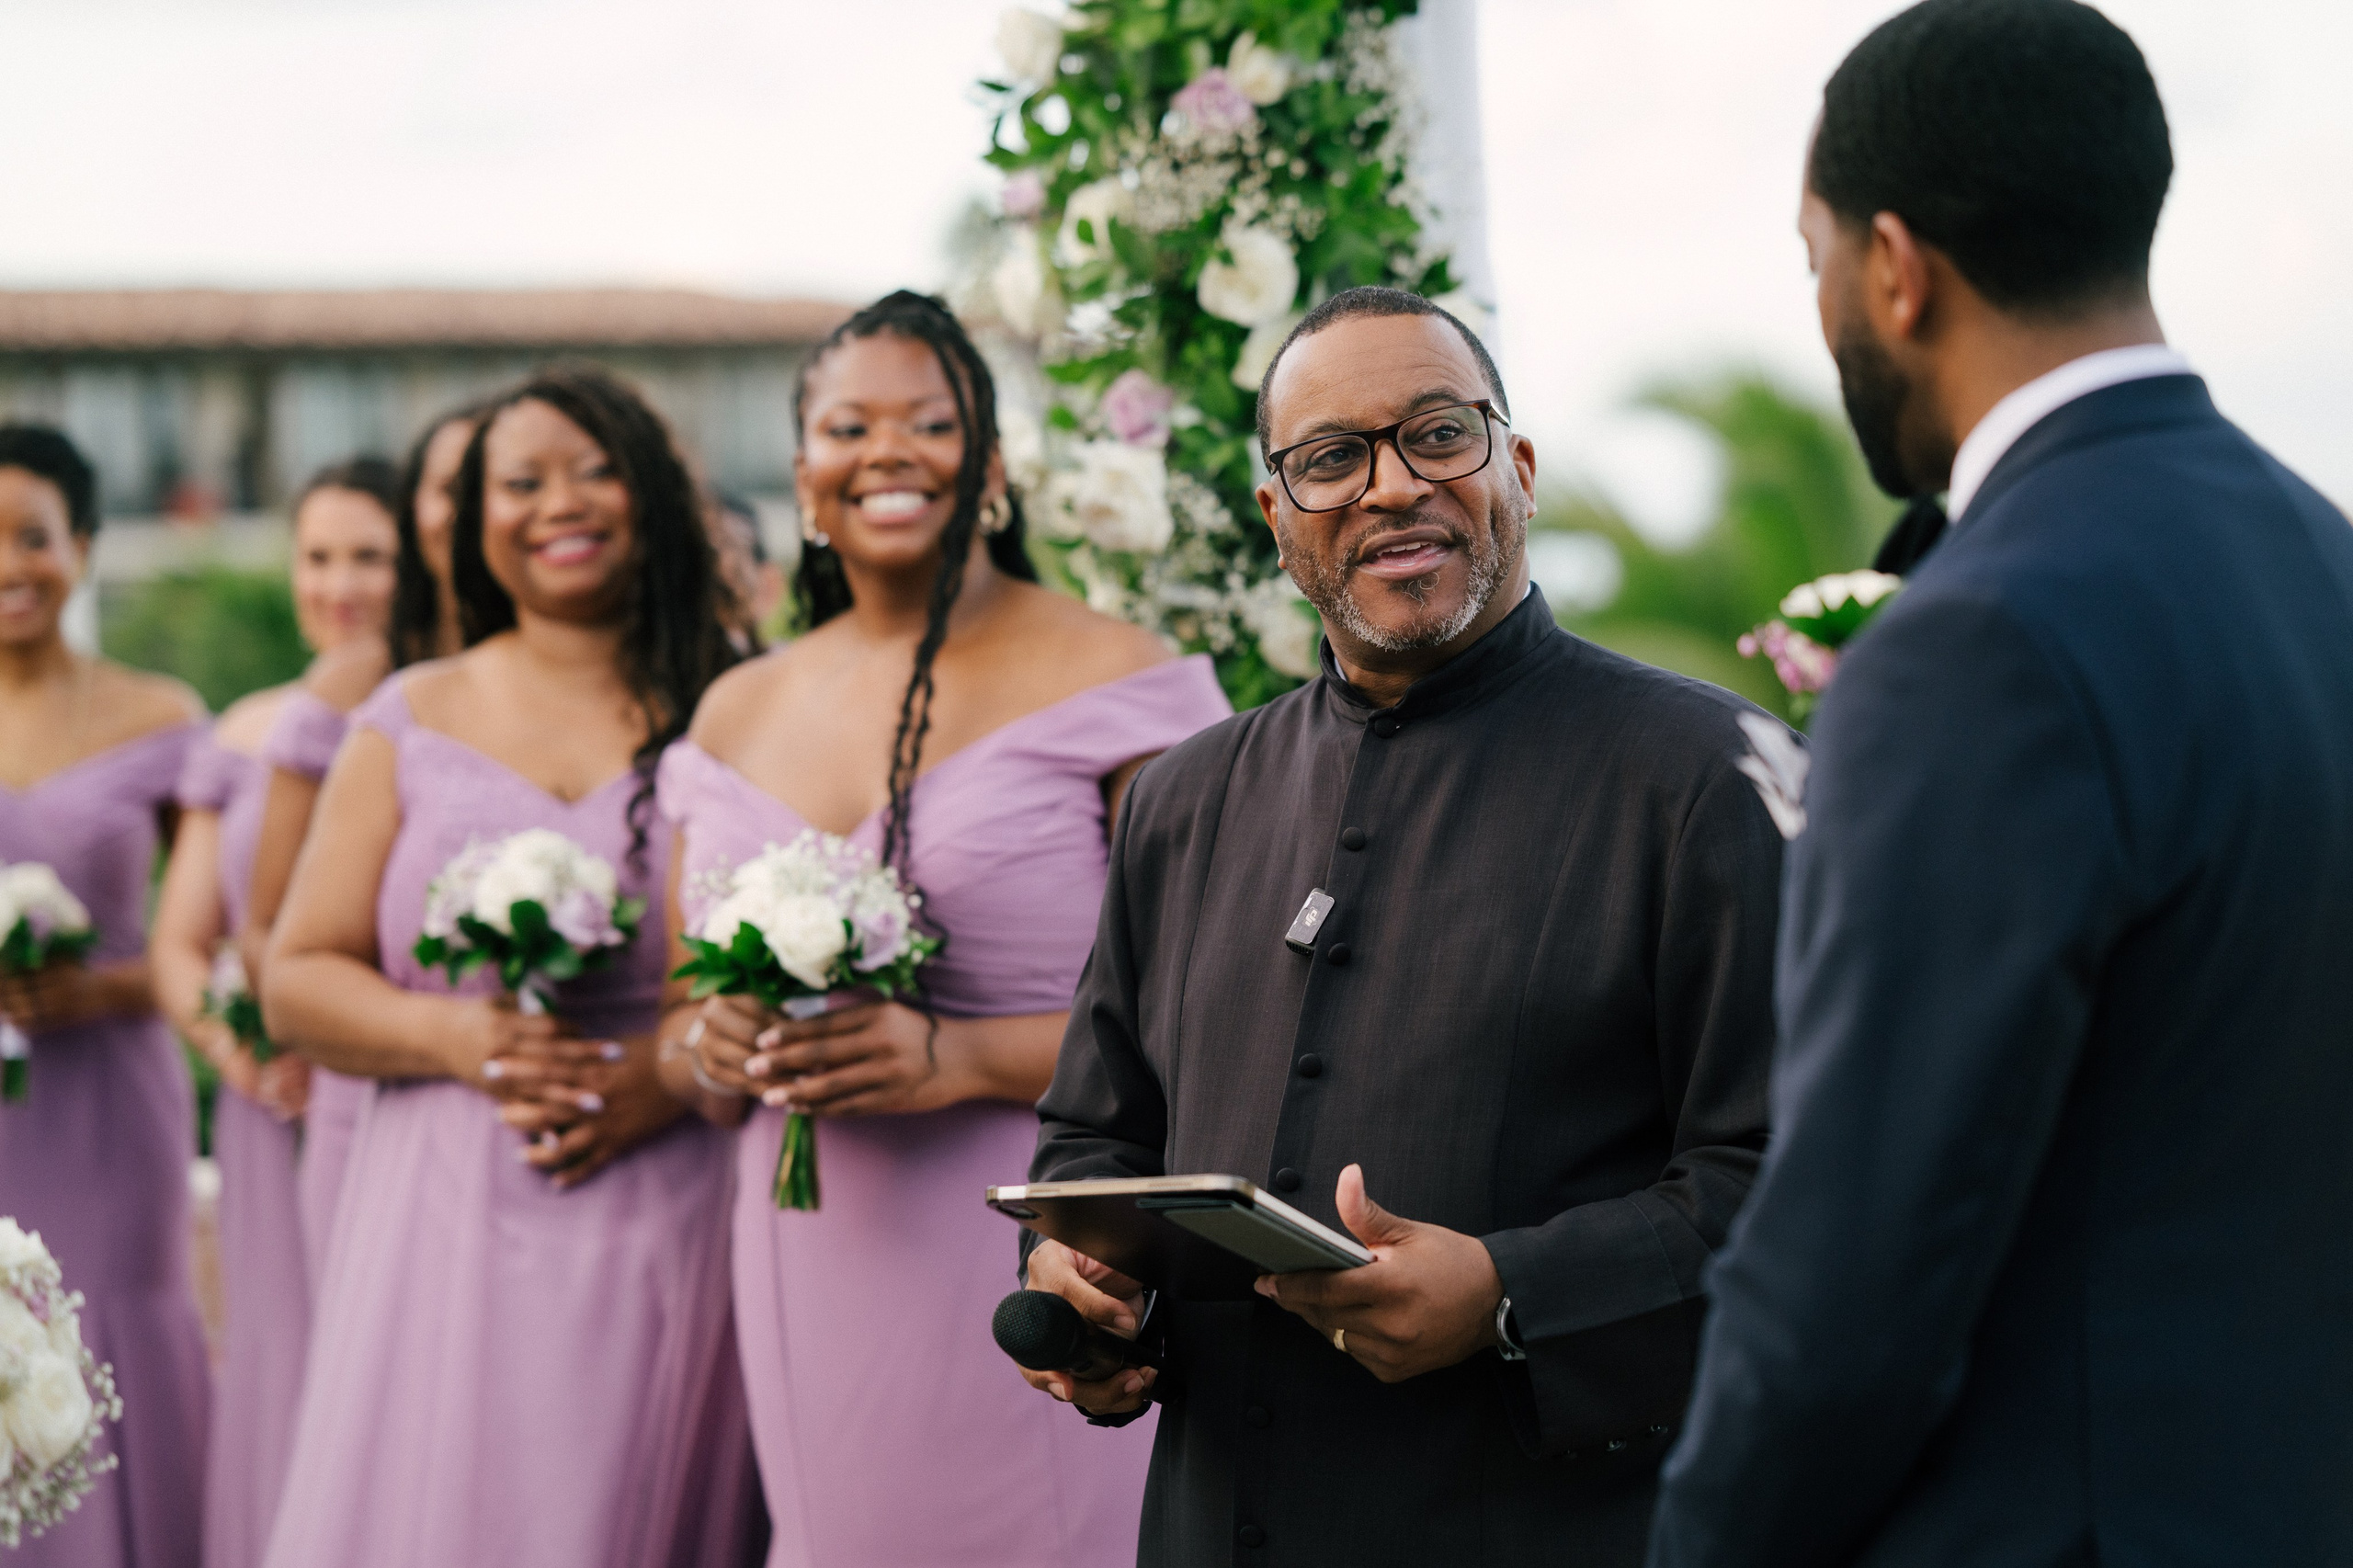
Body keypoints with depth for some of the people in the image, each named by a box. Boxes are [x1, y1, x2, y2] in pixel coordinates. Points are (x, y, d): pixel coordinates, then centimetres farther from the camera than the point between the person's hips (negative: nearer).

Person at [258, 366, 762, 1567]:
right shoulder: (412, 721, 13)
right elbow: (298, 982, 10)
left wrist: (674, 1074, -16)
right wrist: (460, 1037, -8)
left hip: (671, 1236, -1)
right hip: (449, 1237, 2)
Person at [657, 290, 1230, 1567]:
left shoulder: (1112, 682, -4)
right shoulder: (739, 717, 13)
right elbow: (687, 1011, 21)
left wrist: (962, 1056, -19)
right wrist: (711, 1046, -2)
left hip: (1034, 1270, -4)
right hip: (815, 1294, 5)